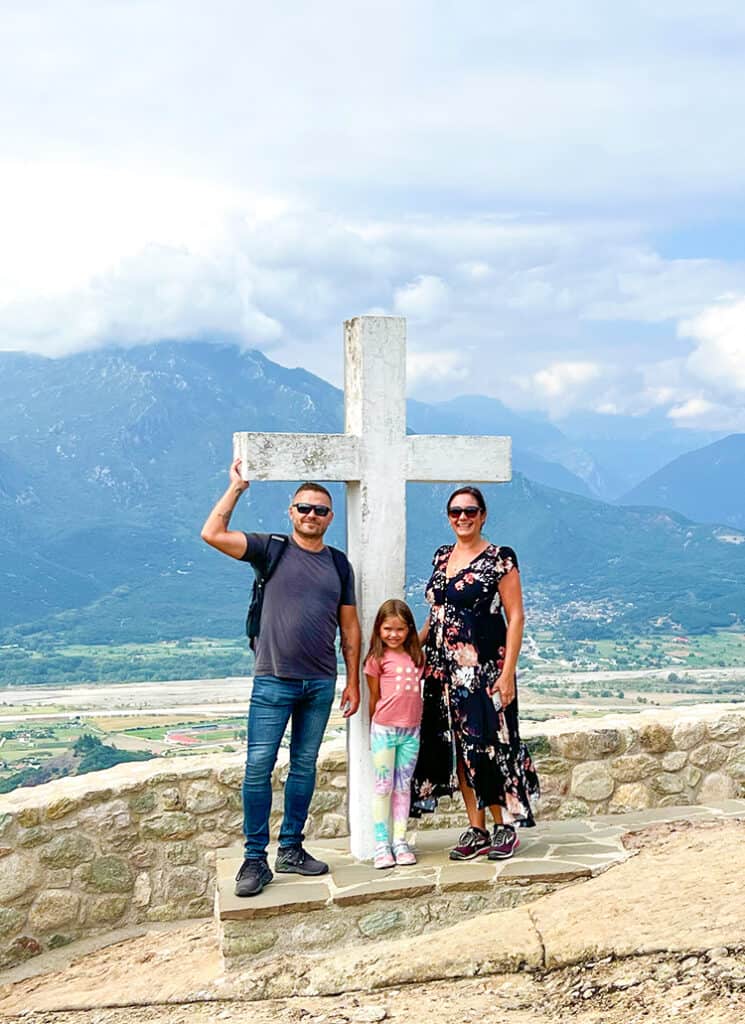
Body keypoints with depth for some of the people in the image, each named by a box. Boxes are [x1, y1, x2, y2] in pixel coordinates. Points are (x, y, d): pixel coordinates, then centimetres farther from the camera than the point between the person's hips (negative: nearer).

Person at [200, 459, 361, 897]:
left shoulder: (339, 564, 10)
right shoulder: (271, 549, 0)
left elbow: (350, 626, 12)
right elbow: (212, 534, -12)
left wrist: (354, 681, 9)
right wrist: (237, 487, -8)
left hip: (320, 682, 4)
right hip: (274, 680, -3)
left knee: (304, 767, 10)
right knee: (259, 766, -6)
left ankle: (292, 849, 21)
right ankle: (255, 858, 2)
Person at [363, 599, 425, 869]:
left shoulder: (417, 657, 8)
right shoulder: (377, 659, -3)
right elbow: (374, 697, 2)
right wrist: (374, 730, 6)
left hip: (411, 730, 4)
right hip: (384, 728, -4)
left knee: (403, 786, 9)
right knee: (384, 786, 1)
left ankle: (400, 841, 14)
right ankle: (381, 843, 5)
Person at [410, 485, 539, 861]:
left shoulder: (500, 560, -6)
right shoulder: (442, 557, 13)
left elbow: (515, 618, -9)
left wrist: (507, 672, -16)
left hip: (485, 669, -6)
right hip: (445, 670, 6)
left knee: (490, 745, -5)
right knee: (458, 749, 7)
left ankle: (505, 827, 11)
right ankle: (475, 830, 15)